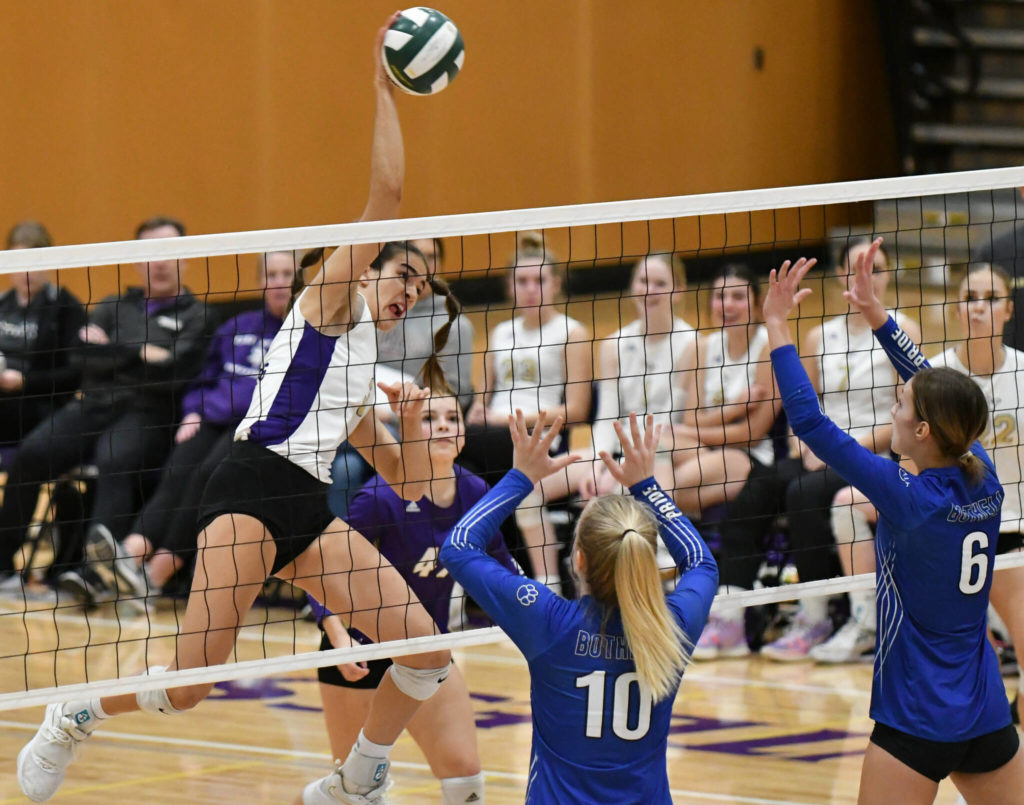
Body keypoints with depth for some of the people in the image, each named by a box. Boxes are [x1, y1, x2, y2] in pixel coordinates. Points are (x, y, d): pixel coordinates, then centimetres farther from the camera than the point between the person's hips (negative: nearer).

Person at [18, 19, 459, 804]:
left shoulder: (366, 369, 27)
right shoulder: (334, 295, 7)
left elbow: (408, 481, 32)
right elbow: (387, 191, -5)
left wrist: (412, 418, 14)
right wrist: (384, 86, -4)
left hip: (311, 510, 8)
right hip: (255, 487, -8)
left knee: (428, 650, -3)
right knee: (191, 682, -17)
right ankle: (74, 717, 11)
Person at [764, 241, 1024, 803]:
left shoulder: (910, 498, -18)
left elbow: (808, 422, -17)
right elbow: (940, 395, 14)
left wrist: (777, 326, -10)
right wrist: (877, 316, 16)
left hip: (917, 724, -7)